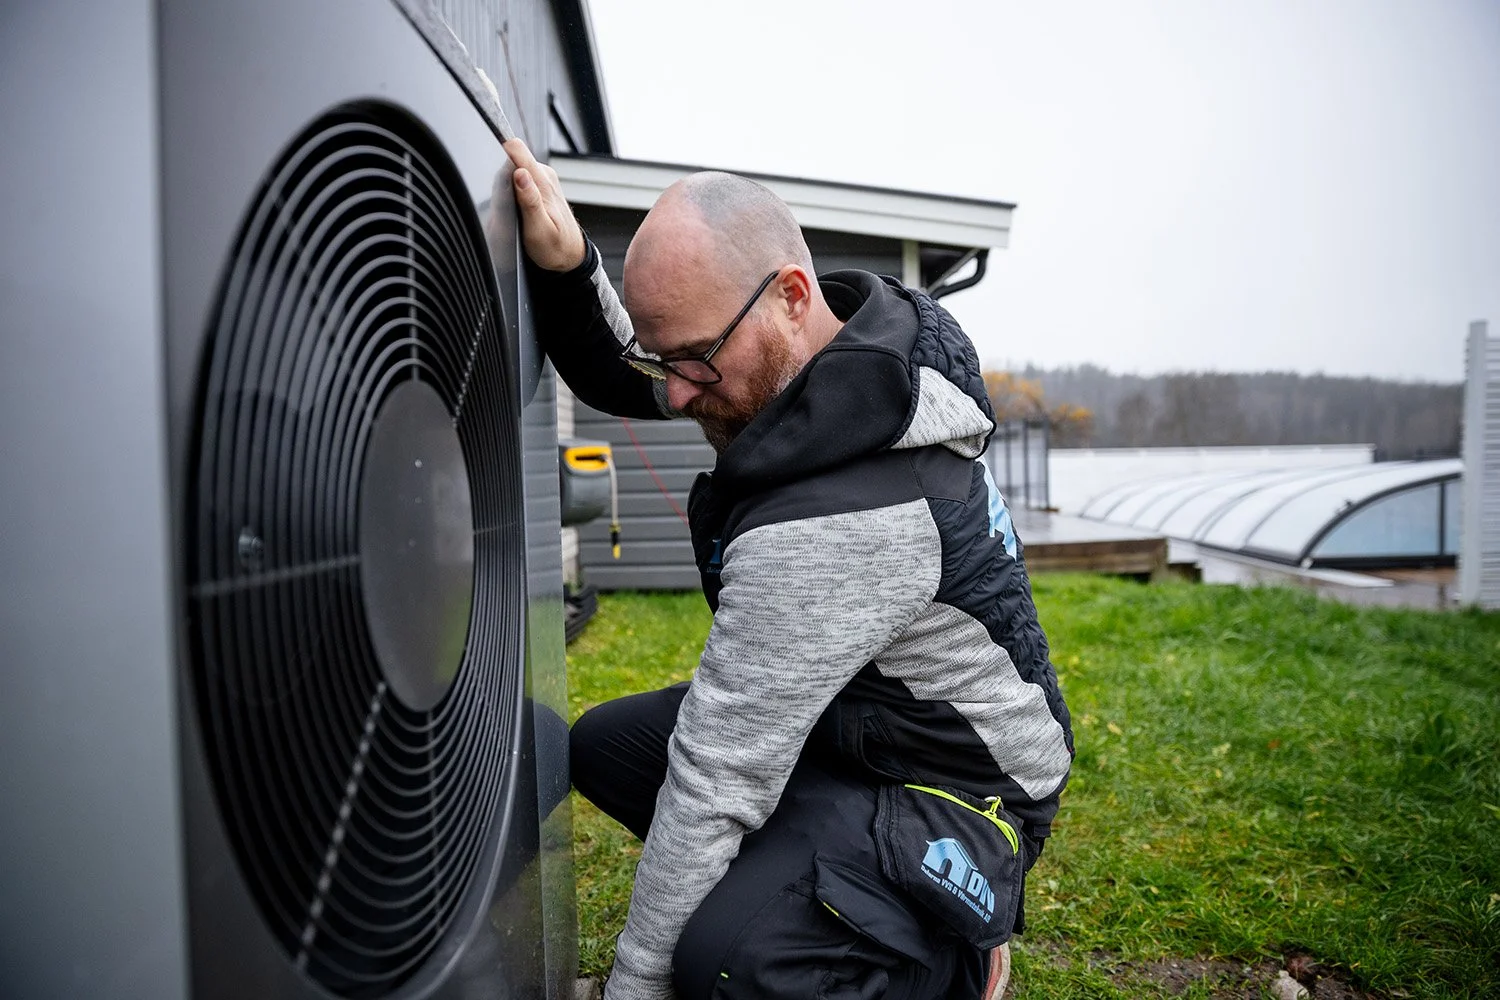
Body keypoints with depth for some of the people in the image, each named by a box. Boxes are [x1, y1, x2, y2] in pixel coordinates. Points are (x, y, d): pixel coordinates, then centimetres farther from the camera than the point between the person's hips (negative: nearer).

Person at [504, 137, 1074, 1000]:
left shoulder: (833, 522, -37)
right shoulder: (843, 338, -9)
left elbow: (717, 781, -29)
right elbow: (616, 379, 4)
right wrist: (565, 267, -17)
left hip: (952, 785, -9)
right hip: (844, 717, 9)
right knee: (605, 743, 8)